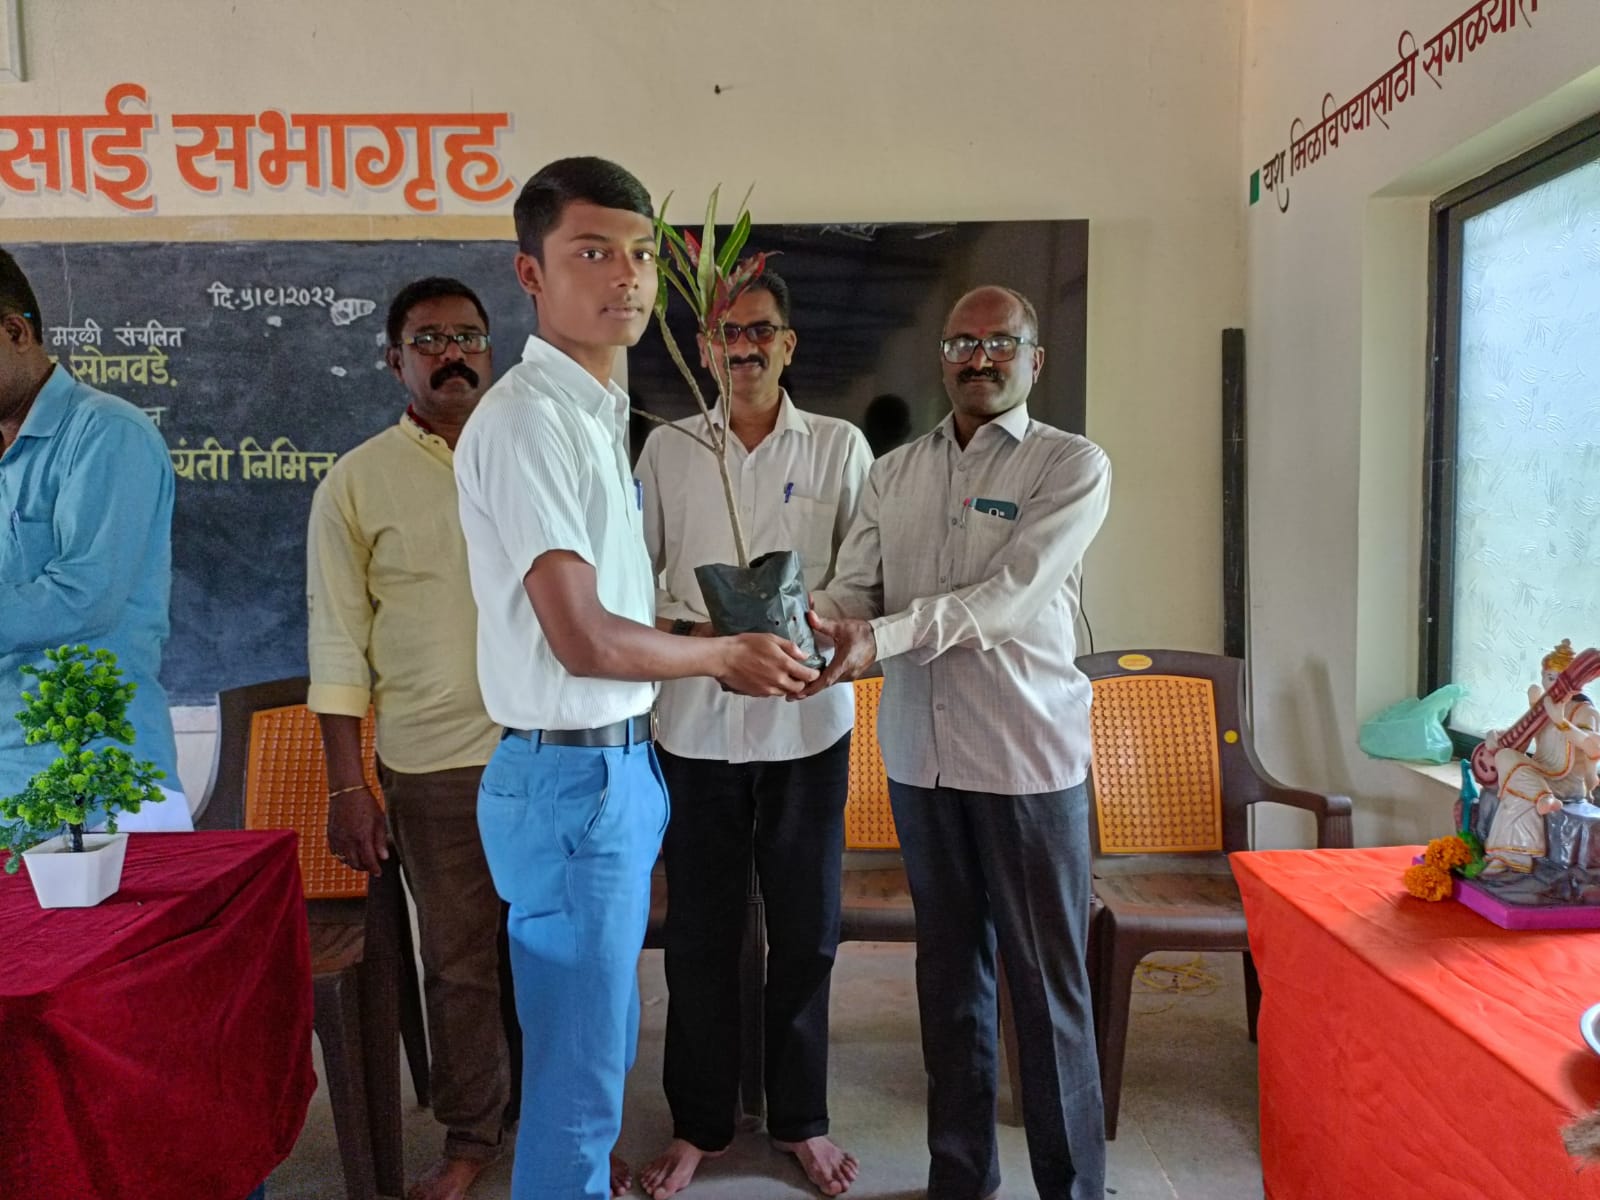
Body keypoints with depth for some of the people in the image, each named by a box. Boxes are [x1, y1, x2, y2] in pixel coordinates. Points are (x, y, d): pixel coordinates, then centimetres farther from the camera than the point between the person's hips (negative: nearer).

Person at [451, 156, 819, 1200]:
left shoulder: (600, 411, 12)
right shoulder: (527, 419, -17)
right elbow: (584, 640, -21)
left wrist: (734, 645, 9)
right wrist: (727, 655, -7)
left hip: (623, 763, 9)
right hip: (572, 774, -9)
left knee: (605, 1035, 24)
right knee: (580, 1059, 6)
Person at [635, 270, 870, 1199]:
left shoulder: (841, 446, 3)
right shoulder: (667, 449, 6)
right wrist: (690, 635, -12)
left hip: (808, 722, 0)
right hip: (697, 721, 1)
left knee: (807, 928, 10)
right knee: (700, 930, 9)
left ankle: (800, 1117, 30)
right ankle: (701, 1123, 29)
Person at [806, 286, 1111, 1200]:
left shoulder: (1074, 465, -3)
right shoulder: (894, 473, 12)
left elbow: (1011, 593, -16)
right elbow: (855, 586, 4)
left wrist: (882, 638, -26)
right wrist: (819, 620, -20)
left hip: (1029, 754, -4)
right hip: (920, 751, 4)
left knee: (1048, 982, 4)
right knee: (949, 967, 15)